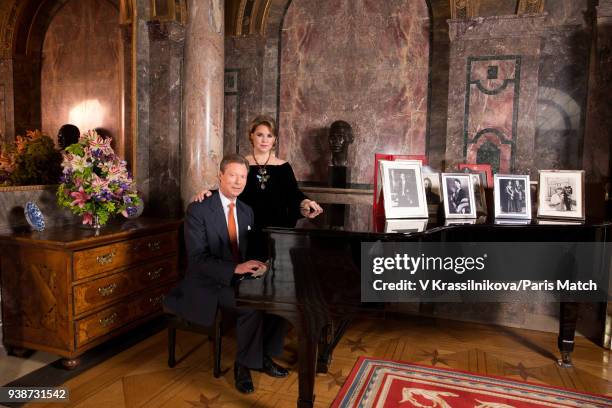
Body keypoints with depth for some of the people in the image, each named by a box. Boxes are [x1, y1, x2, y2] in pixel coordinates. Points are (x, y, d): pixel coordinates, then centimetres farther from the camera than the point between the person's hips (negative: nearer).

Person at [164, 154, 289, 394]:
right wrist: (235, 268, -31)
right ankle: (243, 365, -5)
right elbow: (197, 258, -20)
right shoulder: (198, 210, -12)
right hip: (207, 284, -6)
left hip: (239, 278, 7)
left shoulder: (247, 211, 8)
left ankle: (264, 356, 5)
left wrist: (256, 264, -9)